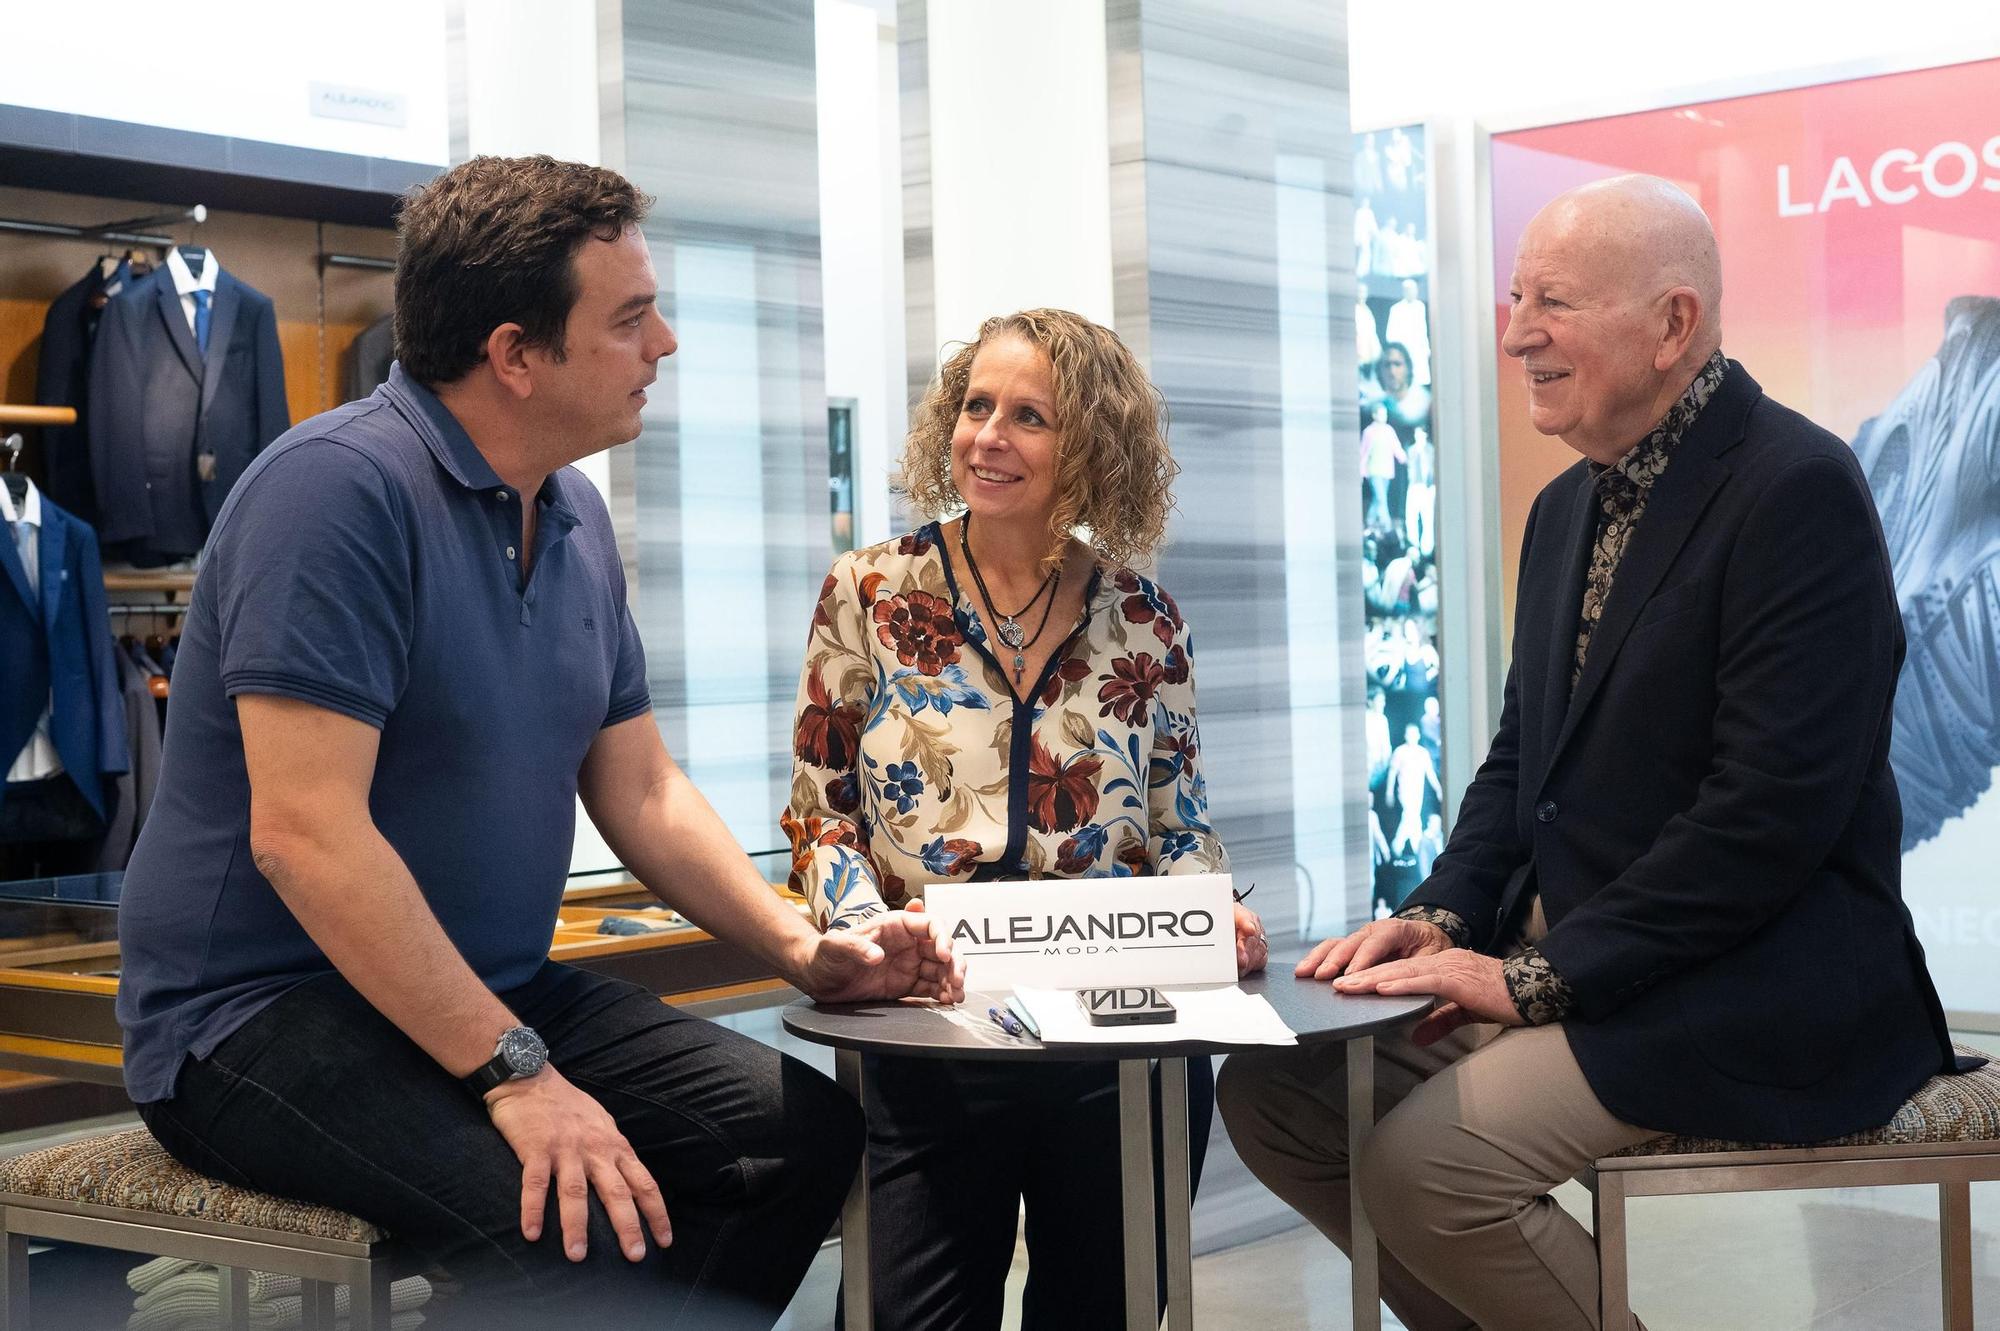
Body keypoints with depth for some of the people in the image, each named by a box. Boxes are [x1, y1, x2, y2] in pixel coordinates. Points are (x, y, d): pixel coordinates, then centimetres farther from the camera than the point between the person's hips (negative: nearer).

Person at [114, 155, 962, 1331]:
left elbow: (641, 790, 15)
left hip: (495, 992, 9)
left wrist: (804, 949, 1)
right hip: (267, 1010, -8)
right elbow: (304, 833, -26)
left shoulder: (576, 517, 9)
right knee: (585, 1226, -31)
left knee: (807, 1129, -3)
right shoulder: (340, 487, -19)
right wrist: (514, 1074, -27)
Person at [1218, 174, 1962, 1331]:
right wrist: (1444, 919, 0)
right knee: (1272, 1087, -1)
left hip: (1758, 981, -8)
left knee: (1422, 1157, -24)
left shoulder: (1799, 488, -15)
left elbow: (1775, 809, -21)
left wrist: (1541, 974, -19)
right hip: (1560, 963, 9)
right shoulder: (1568, 506, 13)